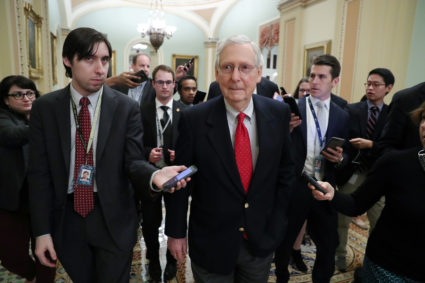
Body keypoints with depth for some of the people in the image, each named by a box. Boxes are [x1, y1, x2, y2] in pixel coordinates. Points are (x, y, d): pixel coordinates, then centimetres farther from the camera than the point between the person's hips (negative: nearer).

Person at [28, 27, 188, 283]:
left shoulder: (127, 107, -7)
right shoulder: (44, 108, -2)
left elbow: (133, 161, -10)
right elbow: (39, 172, -1)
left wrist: (154, 175, -33)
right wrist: (42, 231, -3)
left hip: (114, 219, -1)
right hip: (67, 218, 2)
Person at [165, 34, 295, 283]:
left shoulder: (279, 113, -7)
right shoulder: (194, 119, -16)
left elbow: (285, 169, 2)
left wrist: (277, 221, 1)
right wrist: (176, 232, -3)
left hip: (262, 239, 3)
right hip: (210, 242, -2)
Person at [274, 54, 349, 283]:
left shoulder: (342, 116, 6)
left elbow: (344, 156, 13)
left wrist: (339, 158, -9)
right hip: (294, 186, -2)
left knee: (328, 244, 13)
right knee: (284, 240, 14)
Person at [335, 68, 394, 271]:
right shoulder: (351, 110, -1)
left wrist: (370, 145, -18)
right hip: (351, 174, 0)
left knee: (379, 222, 11)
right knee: (342, 218, 11)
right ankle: (340, 255, 31)